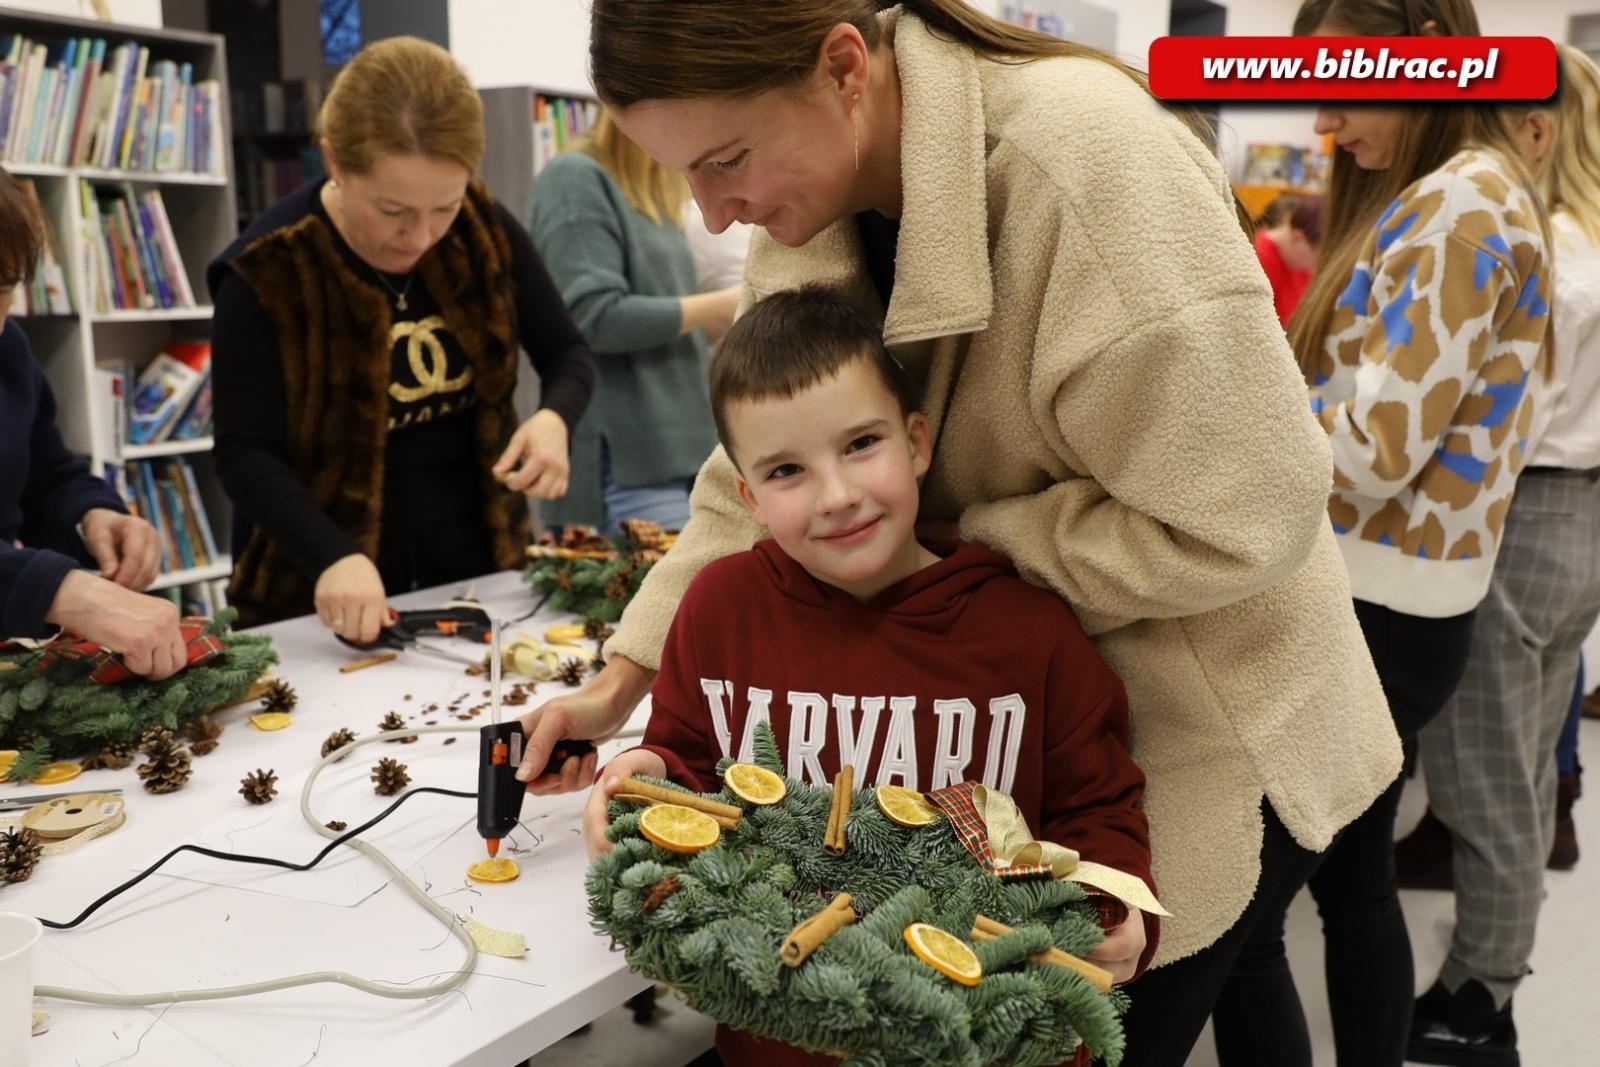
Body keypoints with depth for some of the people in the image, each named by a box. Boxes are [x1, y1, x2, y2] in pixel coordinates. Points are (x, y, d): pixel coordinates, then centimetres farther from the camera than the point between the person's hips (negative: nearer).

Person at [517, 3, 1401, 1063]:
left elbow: (1240, 522, -28)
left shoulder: (1082, 161, -29)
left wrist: (961, 539, -20)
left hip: (1206, 738, -6)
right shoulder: (815, 202, -6)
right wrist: (624, 676, -3)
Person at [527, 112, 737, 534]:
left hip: (677, 449, 9)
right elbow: (593, 319, -19)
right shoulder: (575, 180, -9)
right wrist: (715, 308, -12)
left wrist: (722, 322, 7)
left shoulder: (650, 189, 18)